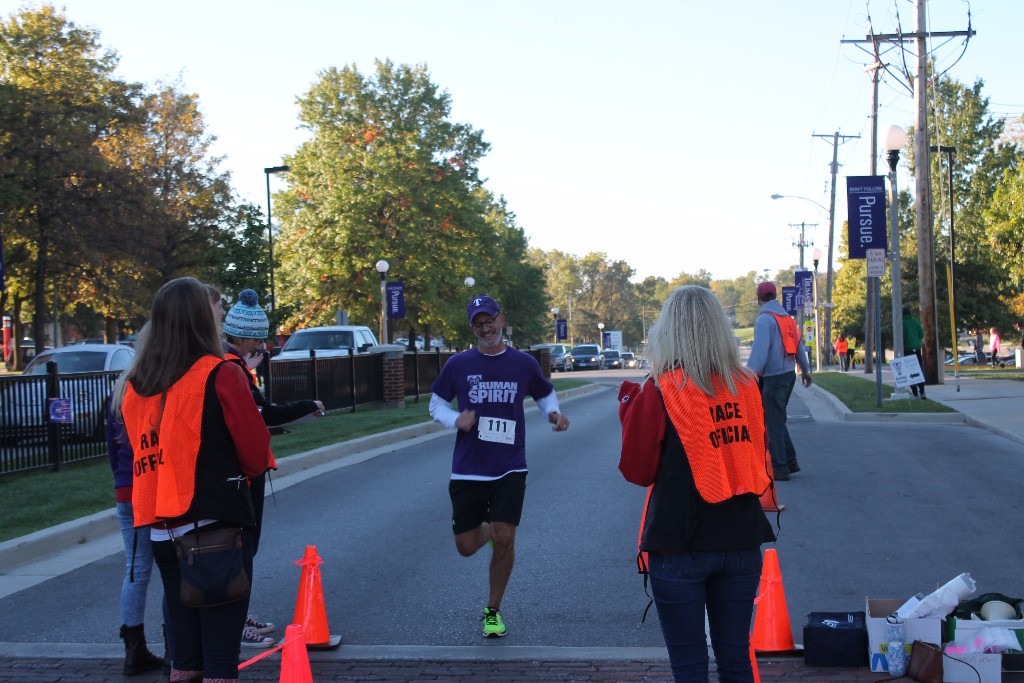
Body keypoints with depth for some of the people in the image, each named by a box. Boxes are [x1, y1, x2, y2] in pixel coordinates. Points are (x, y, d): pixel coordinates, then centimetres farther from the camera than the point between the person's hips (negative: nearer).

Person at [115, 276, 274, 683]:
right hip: (216, 526, -5)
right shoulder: (220, 376, -9)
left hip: (161, 529, 5)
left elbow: (145, 452, 13)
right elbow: (257, 454, -8)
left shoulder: (134, 385, 6)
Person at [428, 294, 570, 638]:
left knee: (505, 538, -12)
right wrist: (455, 420, -13)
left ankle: (493, 611, 10)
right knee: (466, 546, 2)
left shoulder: (523, 363, 2)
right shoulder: (458, 365, 0)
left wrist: (553, 414, -5)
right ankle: (489, 530, 42)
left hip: (510, 468, -1)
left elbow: (545, 394, 17)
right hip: (467, 469, 1)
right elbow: (436, 403, 9)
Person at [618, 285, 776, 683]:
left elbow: (637, 471, -5)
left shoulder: (660, 391, -12)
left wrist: (630, 403, 2)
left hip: (681, 548, -4)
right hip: (741, 542, 4)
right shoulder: (747, 386, 0)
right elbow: (762, 466, 12)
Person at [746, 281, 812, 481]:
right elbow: (799, 346, 20)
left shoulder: (765, 319, -12)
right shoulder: (787, 317, 14)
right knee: (778, 420, 17)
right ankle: (790, 461, 18)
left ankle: (780, 468, -1)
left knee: (774, 423, -3)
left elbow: (759, 350, -22)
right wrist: (805, 370, 32)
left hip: (773, 377, -8)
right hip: (789, 373, 8)